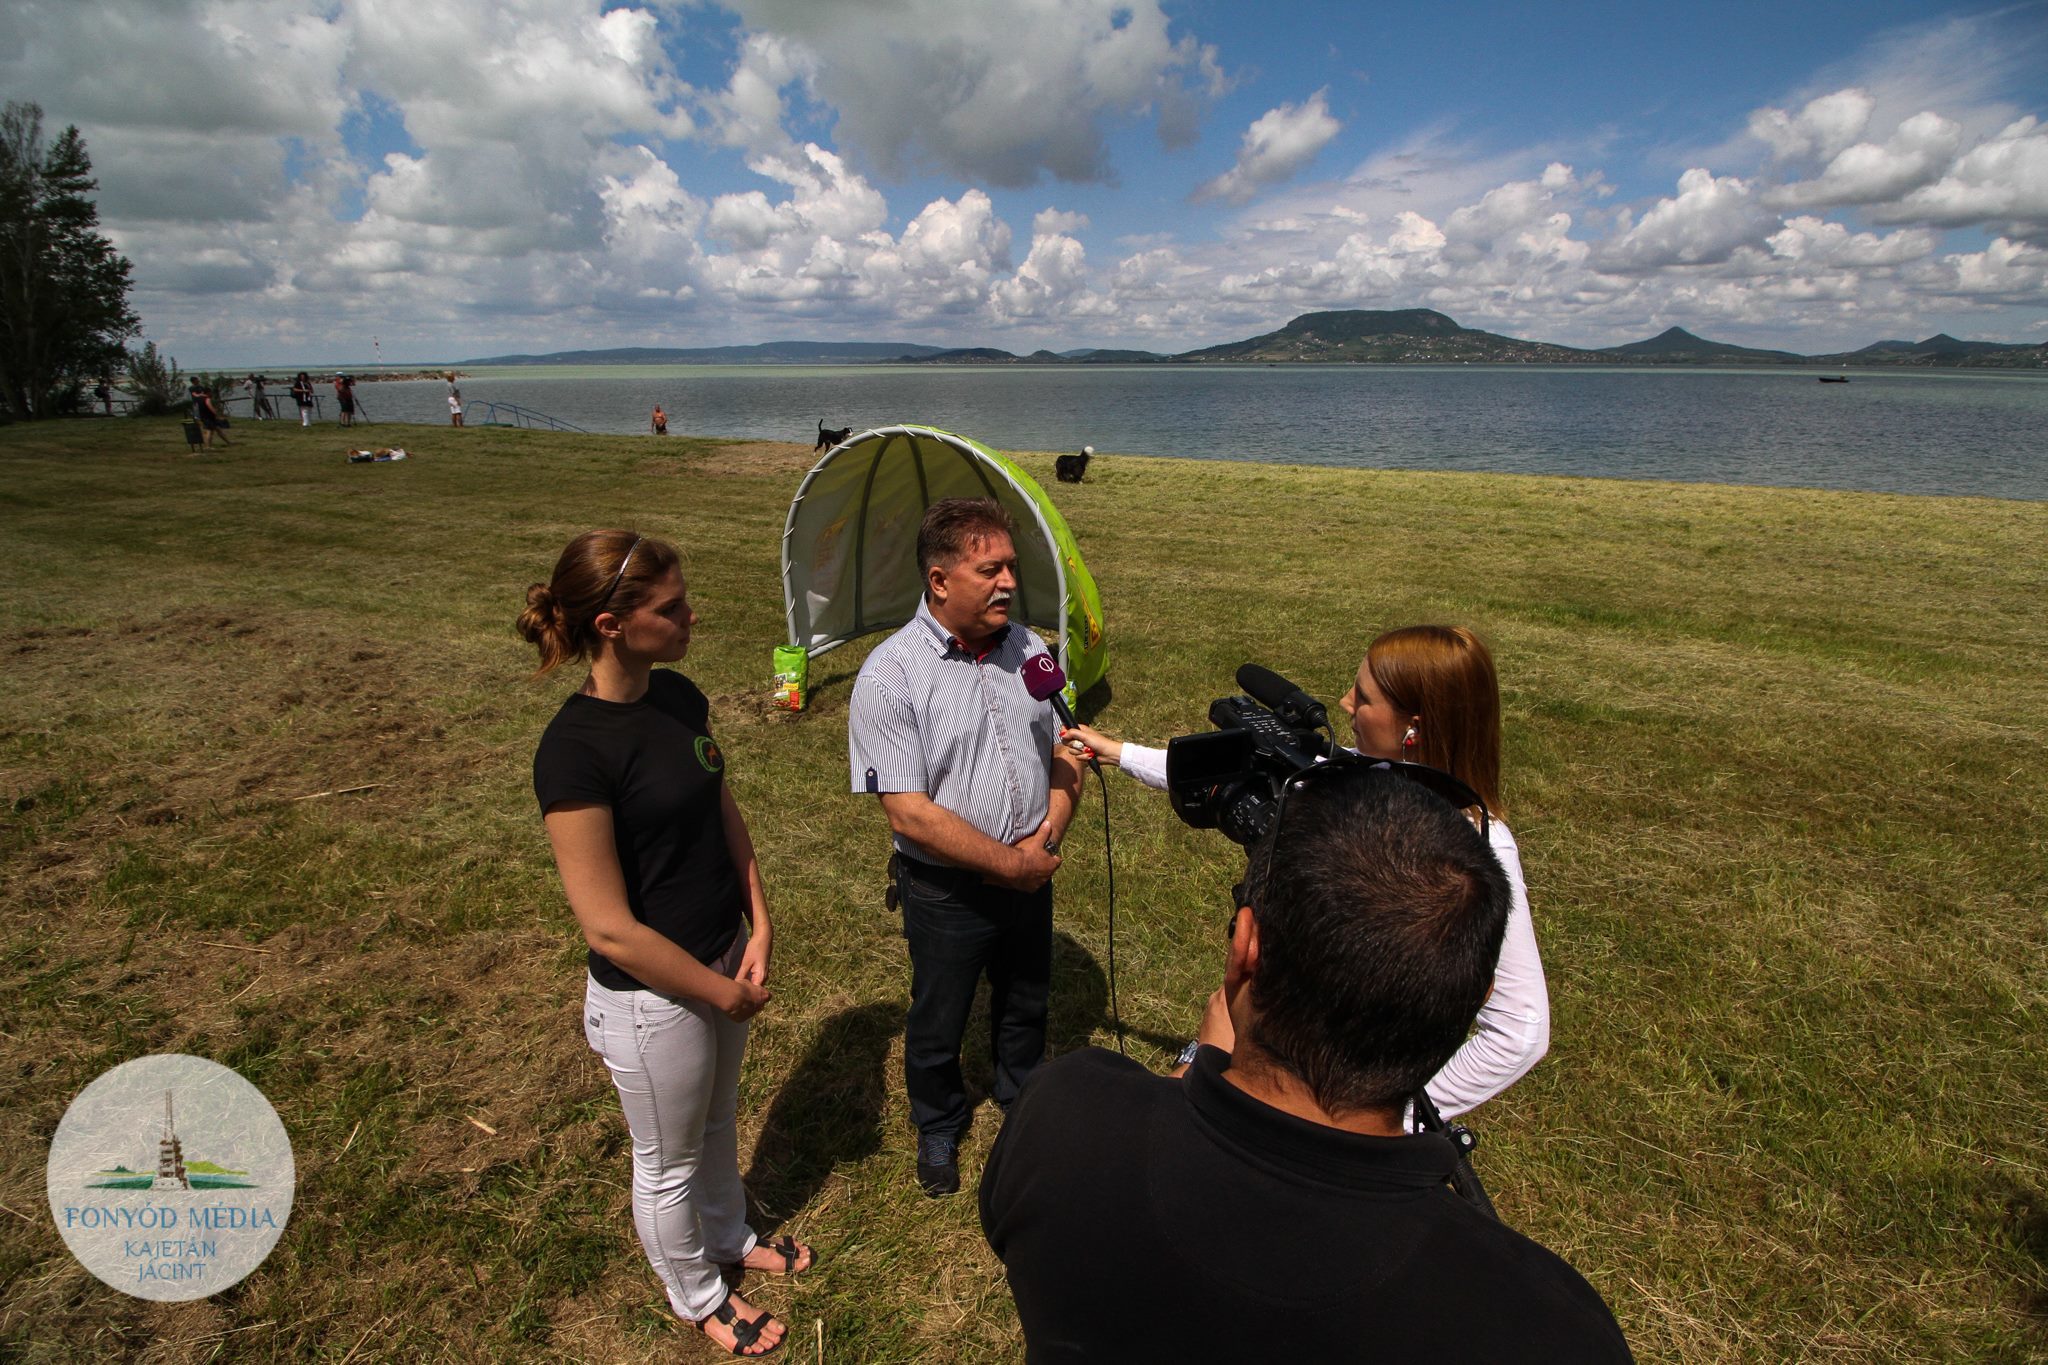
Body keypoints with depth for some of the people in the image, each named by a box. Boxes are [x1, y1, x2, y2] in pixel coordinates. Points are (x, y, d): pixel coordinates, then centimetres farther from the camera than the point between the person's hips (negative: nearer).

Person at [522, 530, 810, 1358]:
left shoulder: (680, 696, -6)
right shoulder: (575, 752, -29)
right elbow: (609, 928, -25)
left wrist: (759, 928, -5)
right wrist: (725, 993, -15)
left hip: (724, 959, 7)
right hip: (652, 994, -6)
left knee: (718, 1123, 30)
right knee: (669, 1161, 21)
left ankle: (730, 1237, 57)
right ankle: (697, 1296, 48)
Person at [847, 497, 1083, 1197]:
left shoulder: (1028, 649, -4)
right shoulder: (890, 675, -22)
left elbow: (1065, 752, 4)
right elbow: (910, 813, -24)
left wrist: (1044, 840, -12)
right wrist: (1011, 863, -20)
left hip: (1031, 874, 5)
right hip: (946, 891, -4)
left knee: (1026, 1003, 26)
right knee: (938, 1025, 18)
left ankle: (1023, 1098, 55)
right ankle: (938, 1128, 48)